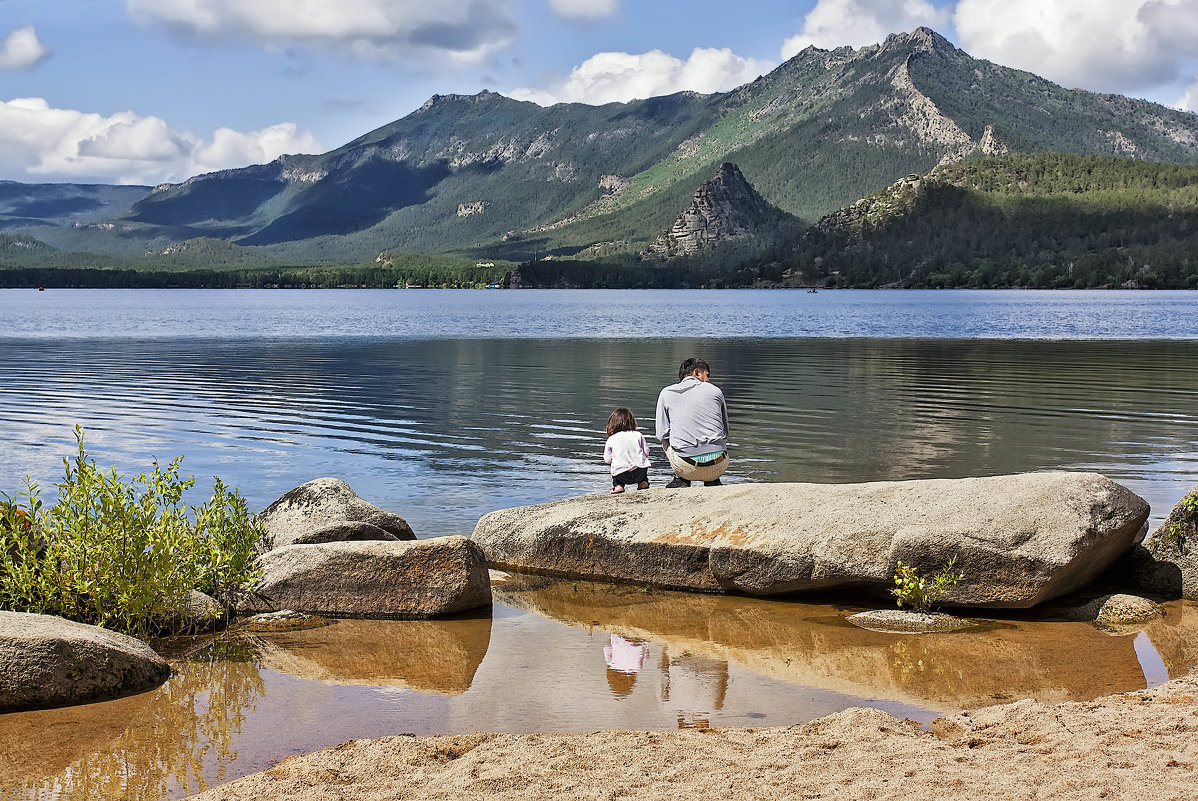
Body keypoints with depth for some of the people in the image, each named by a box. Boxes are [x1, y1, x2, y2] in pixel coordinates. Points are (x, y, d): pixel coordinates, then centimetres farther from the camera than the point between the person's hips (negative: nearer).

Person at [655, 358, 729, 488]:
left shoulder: (666, 393, 10)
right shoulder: (715, 390, 10)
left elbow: (662, 434, 7)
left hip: (687, 468, -1)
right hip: (718, 467, 1)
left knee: (666, 443, 30)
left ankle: (681, 479, 12)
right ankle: (713, 482, 17)